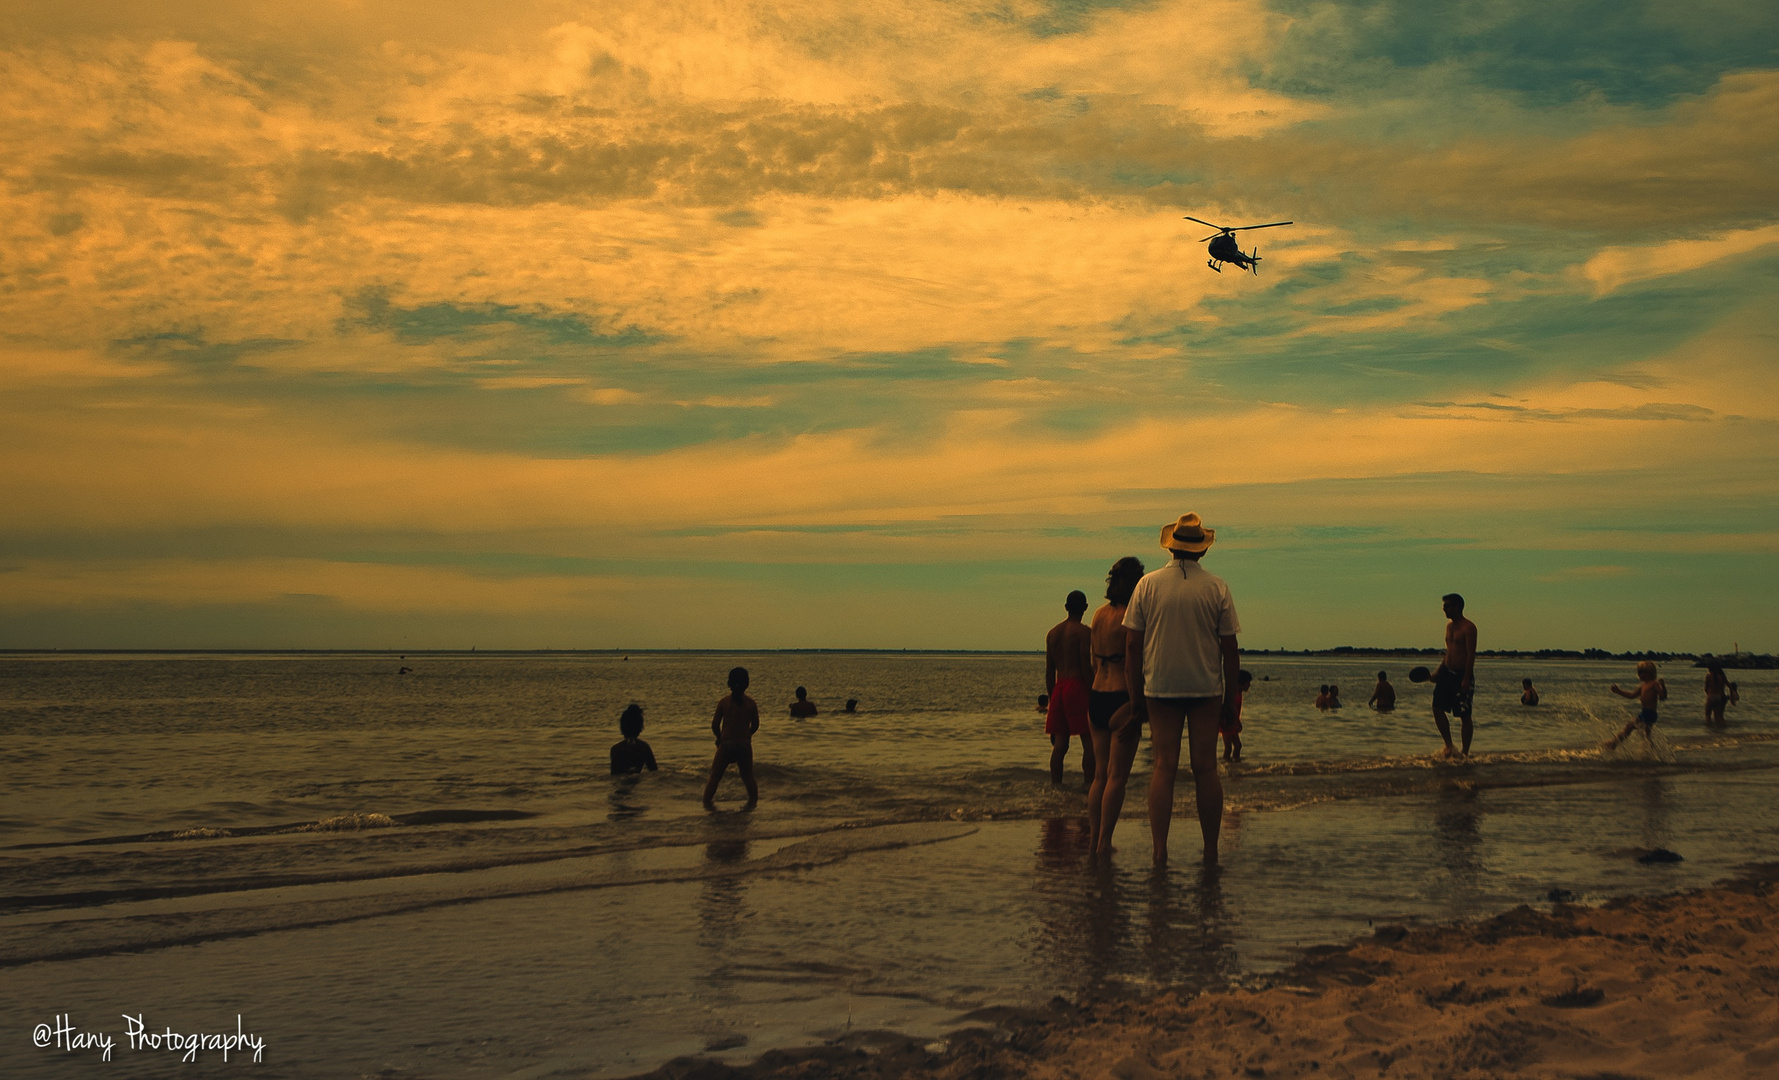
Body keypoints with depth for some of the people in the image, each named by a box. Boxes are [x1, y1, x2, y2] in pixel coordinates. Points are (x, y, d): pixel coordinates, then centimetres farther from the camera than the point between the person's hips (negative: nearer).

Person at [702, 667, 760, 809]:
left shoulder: (724, 702, -6)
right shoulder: (750, 703, -5)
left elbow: (715, 725, -2)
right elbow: (755, 725, 2)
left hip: (726, 744, -1)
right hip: (745, 744, 1)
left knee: (715, 776, 13)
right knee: (748, 777, 17)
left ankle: (707, 801, 15)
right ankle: (752, 801, 15)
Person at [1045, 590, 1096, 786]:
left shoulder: (1052, 633, 13)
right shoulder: (1083, 632, -6)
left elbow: (1049, 672, 14)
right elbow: (1086, 668, -12)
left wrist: (1052, 698, 20)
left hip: (1058, 689, 6)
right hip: (1078, 686, -6)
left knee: (1060, 743, 6)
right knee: (1088, 741, -2)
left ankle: (1055, 785, 4)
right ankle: (1090, 784, -6)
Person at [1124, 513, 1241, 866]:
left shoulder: (1148, 584, -1)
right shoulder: (1217, 588, -2)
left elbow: (1132, 644, -2)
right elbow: (1229, 649, -1)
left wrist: (1136, 698, 5)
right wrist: (1231, 697, 8)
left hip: (1160, 688, 0)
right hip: (1206, 689, 0)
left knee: (1164, 767, 1)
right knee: (1205, 768, 5)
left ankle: (1159, 850, -5)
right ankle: (1210, 851, 10)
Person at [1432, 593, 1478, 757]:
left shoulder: (1468, 627, -12)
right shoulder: (1450, 625, 13)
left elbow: (1471, 654, -17)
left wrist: (1466, 679, -22)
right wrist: (1438, 672, 15)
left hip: (1462, 675, -8)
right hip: (1447, 673, 8)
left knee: (1464, 716, 0)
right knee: (1437, 708, 0)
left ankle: (1465, 753, 8)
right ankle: (1449, 746, 12)